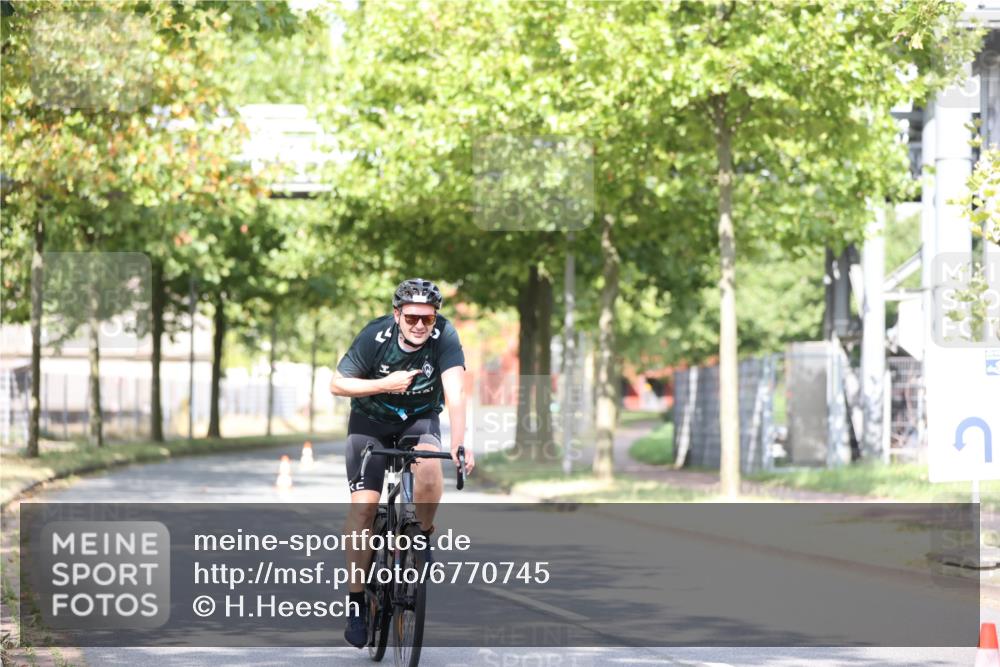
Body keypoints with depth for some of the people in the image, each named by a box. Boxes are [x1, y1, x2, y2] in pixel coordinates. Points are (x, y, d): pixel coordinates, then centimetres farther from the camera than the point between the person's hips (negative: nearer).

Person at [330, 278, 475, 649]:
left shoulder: (444, 336, -24)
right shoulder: (375, 336, -23)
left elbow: (455, 392, -35)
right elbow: (338, 384, -15)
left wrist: (459, 444, -48)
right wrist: (385, 384, -28)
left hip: (419, 420, 0)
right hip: (371, 421, 0)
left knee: (429, 470, -33)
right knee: (363, 505, -16)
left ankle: (422, 538, -5)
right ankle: (356, 601, -6)